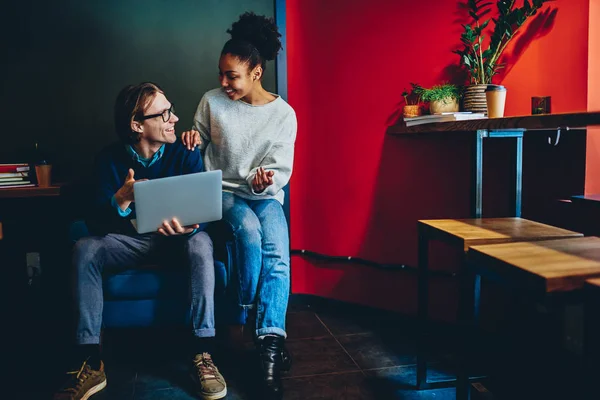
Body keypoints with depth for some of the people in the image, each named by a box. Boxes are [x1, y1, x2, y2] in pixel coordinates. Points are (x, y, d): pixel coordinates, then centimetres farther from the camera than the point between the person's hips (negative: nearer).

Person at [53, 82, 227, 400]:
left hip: (177, 239, -1)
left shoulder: (184, 154, -11)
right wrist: (121, 200, -38)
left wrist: (188, 226, -43)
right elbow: (96, 222, -16)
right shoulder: (110, 159, -9)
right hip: (132, 240, 2)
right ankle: (90, 364, -23)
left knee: (200, 242, -35)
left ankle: (202, 355, -33)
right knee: (84, 249, -25)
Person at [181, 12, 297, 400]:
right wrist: (194, 140, -9)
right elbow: (199, 141, 15)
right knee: (249, 230, -34)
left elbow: (281, 169, -4)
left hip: (265, 194, 0)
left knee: (277, 251, -30)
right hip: (223, 191, 0)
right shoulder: (212, 101, 1)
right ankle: (259, 326, -18)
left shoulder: (283, 114, -2)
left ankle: (270, 342, -32)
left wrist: (266, 179, -27)